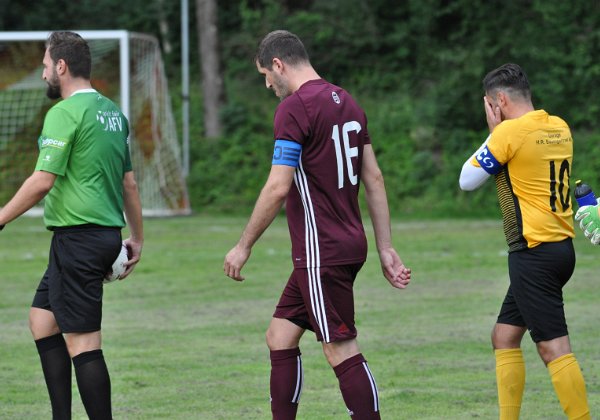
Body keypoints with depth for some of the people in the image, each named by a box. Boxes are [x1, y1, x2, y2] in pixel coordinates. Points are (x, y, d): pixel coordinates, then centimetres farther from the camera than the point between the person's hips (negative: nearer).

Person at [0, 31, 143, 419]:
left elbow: (42, 182, -17)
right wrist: (137, 239, 24)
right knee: (42, 319, 16)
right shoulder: (113, 112, 14)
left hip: (78, 238, -9)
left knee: (82, 341, -7)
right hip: (108, 233, 9)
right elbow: (129, 182, 18)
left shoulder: (64, 113, -12)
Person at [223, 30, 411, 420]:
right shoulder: (346, 102, 13)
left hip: (322, 253, -9)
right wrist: (386, 248, 15)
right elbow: (374, 178, 13)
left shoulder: (295, 107, -13)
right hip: (349, 244, 9)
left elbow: (278, 188, -17)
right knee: (280, 337, 14)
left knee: (342, 352, -6)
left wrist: (244, 246, -7)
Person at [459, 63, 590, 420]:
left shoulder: (509, 132, -12)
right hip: (561, 246, 9)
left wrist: (493, 131, 5)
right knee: (505, 336, 16)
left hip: (533, 253, -9)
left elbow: (468, 181, -2)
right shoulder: (559, 128, 10)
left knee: (553, 347, -12)